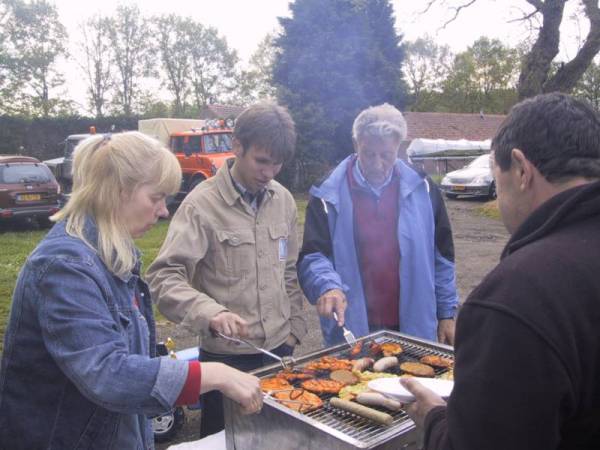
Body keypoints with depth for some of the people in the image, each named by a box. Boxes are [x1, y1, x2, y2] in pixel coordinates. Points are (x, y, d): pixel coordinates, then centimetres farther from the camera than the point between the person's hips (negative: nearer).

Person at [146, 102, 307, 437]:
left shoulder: (283, 200, 3)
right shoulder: (203, 204, -15)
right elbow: (164, 277, -21)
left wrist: (294, 328, 9)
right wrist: (212, 313, -35)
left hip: (279, 350, 5)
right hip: (226, 357, -5)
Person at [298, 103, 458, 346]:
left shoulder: (422, 190, 1)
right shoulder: (328, 195, -6)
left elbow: (441, 258, 6)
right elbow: (312, 257, -7)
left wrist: (447, 313, 6)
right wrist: (328, 286, -27)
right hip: (351, 330, -2)